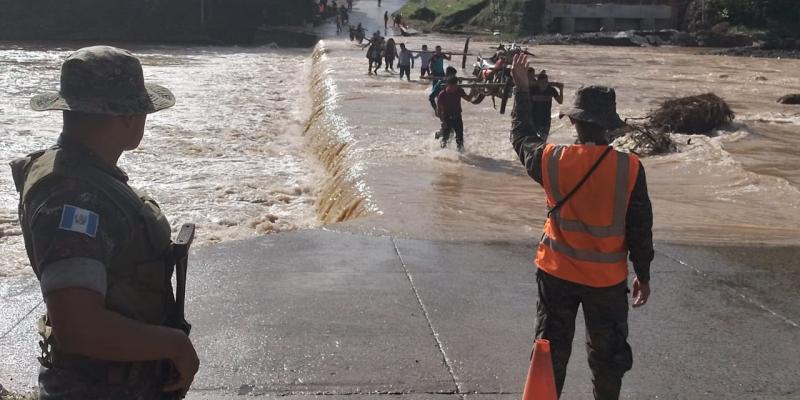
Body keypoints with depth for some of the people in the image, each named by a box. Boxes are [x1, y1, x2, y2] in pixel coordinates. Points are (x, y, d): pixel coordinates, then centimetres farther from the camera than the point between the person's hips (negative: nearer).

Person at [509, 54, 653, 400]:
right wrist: (643, 274, 4)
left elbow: (521, 136, 10)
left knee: (552, 348, 16)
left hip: (557, 273, 1)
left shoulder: (552, 161, -12)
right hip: (607, 279, -1)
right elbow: (640, 228, -10)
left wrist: (521, 89, 20)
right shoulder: (629, 168, -16)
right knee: (607, 354, 16)